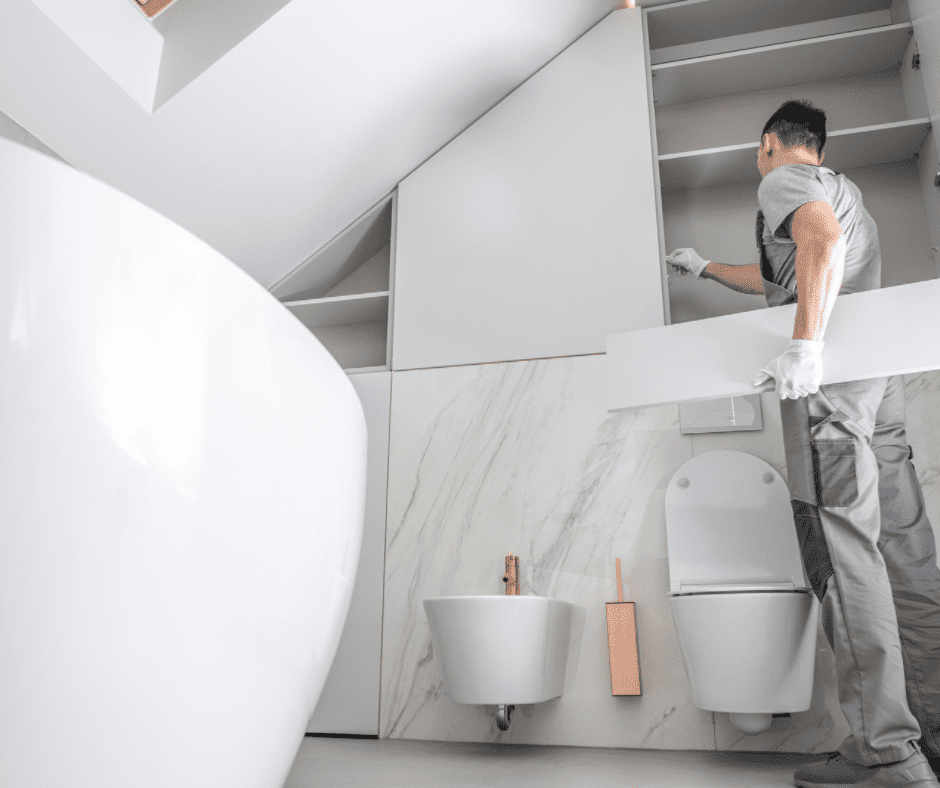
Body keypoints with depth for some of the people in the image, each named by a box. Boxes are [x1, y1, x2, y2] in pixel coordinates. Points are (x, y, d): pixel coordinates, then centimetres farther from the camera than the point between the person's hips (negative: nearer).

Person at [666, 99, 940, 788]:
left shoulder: (784, 179, 5)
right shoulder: (842, 188, 33)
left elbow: (824, 239, -18)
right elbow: (776, 278, 44)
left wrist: (805, 345, -28)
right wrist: (706, 268, 56)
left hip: (829, 373, -9)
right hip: (881, 373, 9)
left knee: (843, 548, -13)